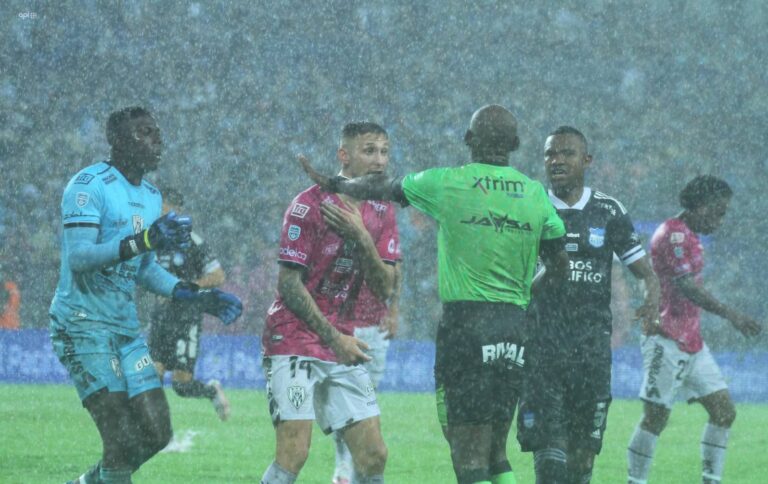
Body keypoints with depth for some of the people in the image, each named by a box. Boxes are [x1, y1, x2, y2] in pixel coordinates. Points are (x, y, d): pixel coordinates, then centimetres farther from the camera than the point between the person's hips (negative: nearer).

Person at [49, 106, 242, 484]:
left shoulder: (150, 197, 14)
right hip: (83, 325, -9)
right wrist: (142, 242, -36)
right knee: (122, 439, -14)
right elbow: (78, 258, -24)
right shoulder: (89, 186, -13)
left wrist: (194, 296, 12)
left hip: (125, 326, 9)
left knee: (156, 434, 5)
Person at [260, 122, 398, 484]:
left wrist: (362, 238, -14)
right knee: (293, 454, -17)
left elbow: (383, 289, 1)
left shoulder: (381, 214, 9)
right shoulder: (310, 205, -10)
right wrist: (334, 338, -12)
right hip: (294, 341, -7)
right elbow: (289, 283, -11)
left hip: (342, 346, 7)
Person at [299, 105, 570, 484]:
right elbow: (559, 267, 11)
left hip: (465, 322, -4)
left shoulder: (446, 183, -3)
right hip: (514, 332, 4)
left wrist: (331, 184, 31)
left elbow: (381, 188, 13)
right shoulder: (536, 194, 6)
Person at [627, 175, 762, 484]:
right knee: (656, 417, -8)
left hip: (691, 342, 10)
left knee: (724, 411, 5)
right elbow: (687, 288, -23)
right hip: (668, 341, -10)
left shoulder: (688, 236, 18)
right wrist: (731, 315, -27)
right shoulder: (673, 234, -14)